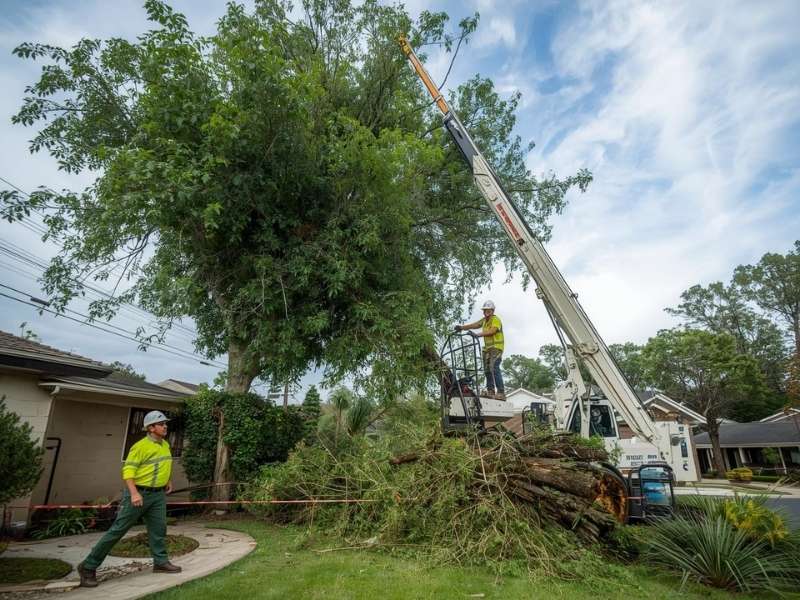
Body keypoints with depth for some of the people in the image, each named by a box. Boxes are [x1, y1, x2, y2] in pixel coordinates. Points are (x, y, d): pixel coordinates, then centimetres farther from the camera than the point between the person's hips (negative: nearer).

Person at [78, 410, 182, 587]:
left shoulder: (165, 444, 8)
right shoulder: (140, 446, -16)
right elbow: (128, 470, -20)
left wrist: (168, 480, 19)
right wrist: (134, 493, -29)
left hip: (158, 494, 7)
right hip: (139, 493, -7)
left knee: (159, 529, 9)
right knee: (118, 529, 0)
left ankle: (161, 562, 20)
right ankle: (88, 567, 12)